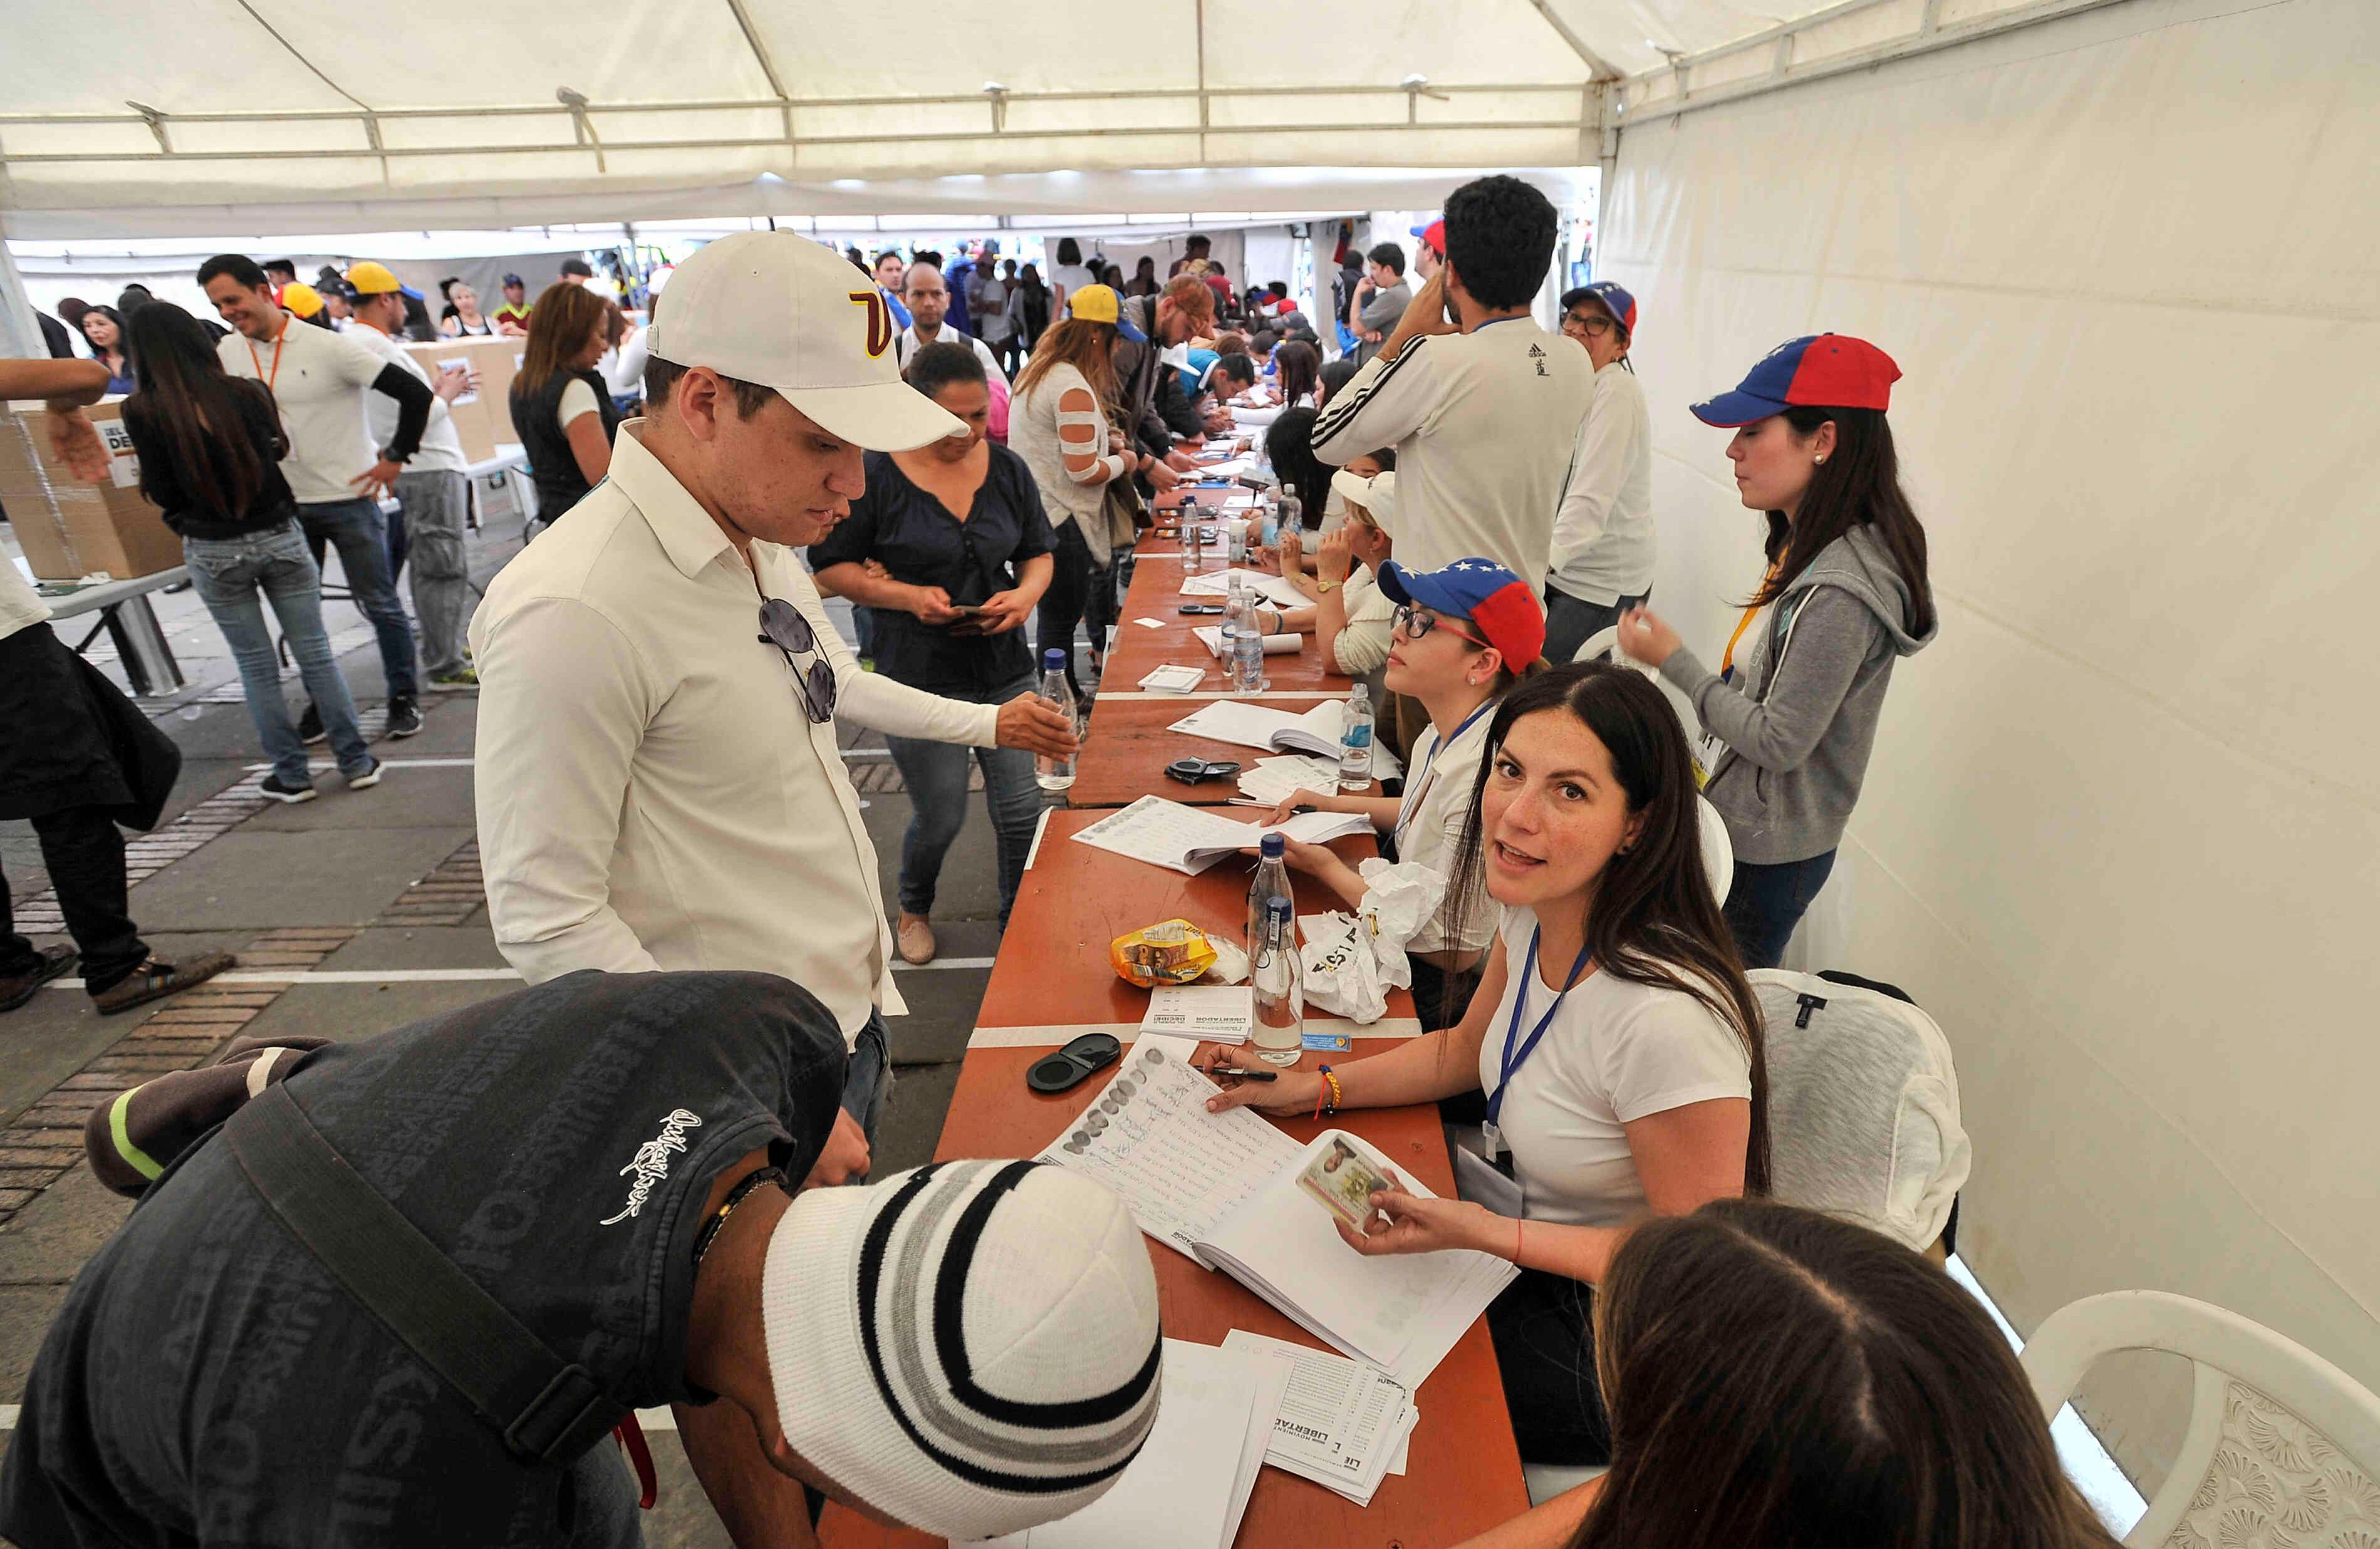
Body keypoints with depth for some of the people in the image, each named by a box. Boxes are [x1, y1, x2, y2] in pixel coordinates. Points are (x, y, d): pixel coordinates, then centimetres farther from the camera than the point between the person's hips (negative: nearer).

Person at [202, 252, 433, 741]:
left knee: (380, 604, 0)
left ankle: (404, 697, 13)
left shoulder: (326, 346, -12)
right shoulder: (226, 355, 5)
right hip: (283, 505, 6)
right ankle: (321, 702, 23)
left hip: (348, 498, -6)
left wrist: (396, 457, -11)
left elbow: (415, 393, -15)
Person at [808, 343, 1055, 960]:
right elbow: (831, 566, -3)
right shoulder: (875, 475, -9)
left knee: (1020, 808, 3)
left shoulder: (1008, 469, 4)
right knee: (941, 817, 6)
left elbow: (1038, 551, 13)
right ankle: (914, 908, 40)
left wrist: (1027, 594, -9)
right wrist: (907, 596, -18)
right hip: (920, 677, -3)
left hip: (1005, 669, 4)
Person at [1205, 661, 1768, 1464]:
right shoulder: (1537, 911, -11)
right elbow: (1466, 1049, 7)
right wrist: (1313, 1088, -3)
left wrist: (1483, 1232, -24)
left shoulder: (1668, 1018, -36)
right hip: (1544, 1244, 6)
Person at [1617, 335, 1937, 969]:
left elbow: (1779, 741, -22)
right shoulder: (1810, 547, 4)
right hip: (1742, 828, 9)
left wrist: (1673, 659, -16)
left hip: (1765, 856, -9)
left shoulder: (1839, 592, -26)